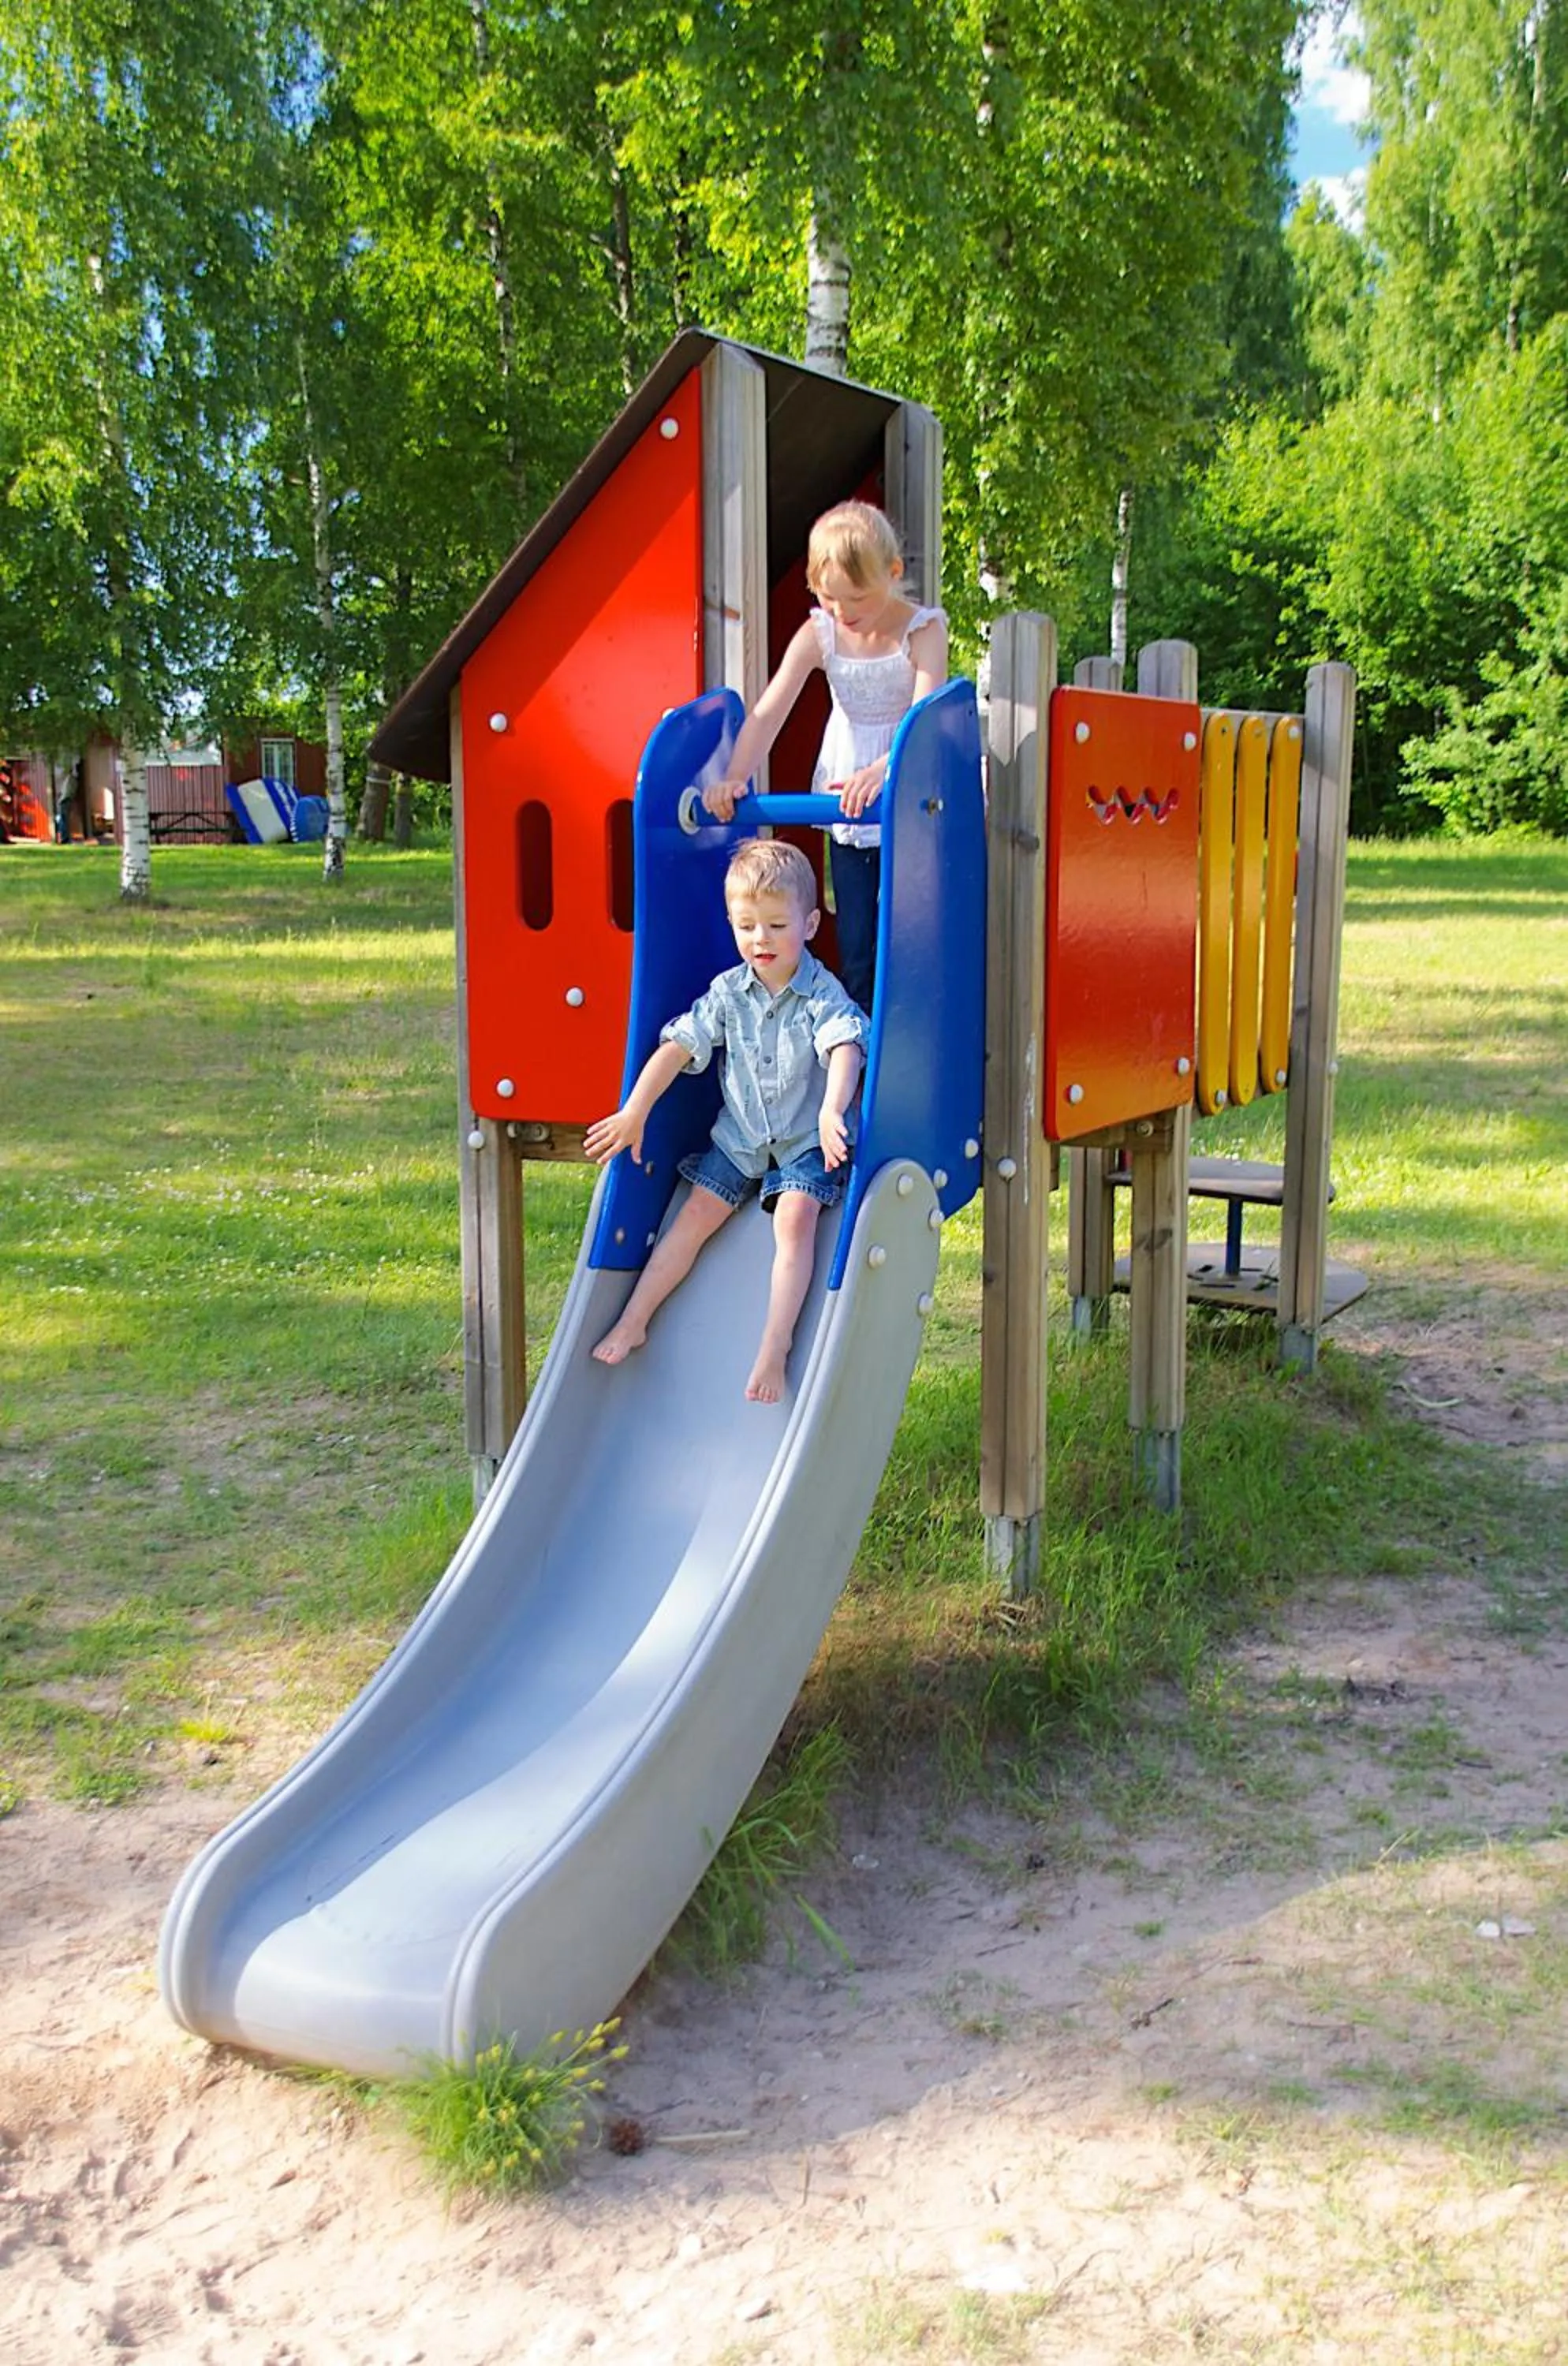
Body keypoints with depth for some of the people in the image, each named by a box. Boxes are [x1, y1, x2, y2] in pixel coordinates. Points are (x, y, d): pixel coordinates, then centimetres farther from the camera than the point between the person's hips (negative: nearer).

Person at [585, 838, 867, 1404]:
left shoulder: (824, 994, -15)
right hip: (739, 1137, 5)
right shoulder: (727, 991, -2)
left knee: (794, 1220, -22)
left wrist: (832, 1110, -51)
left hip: (808, 1142, -4)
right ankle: (634, 1320, 8)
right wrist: (634, 1113, -5)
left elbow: (845, 1048, -31)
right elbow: (678, 1046, -1)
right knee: (696, 1214, 0)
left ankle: (774, 1349, -24)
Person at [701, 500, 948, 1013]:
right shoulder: (818, 634, -6)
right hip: (846, 805, 3)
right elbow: (769, 711, -14)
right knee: (855, 941, 7)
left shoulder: (923, 631, -15)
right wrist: (735, 777, -30)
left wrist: (881, 771, -48)